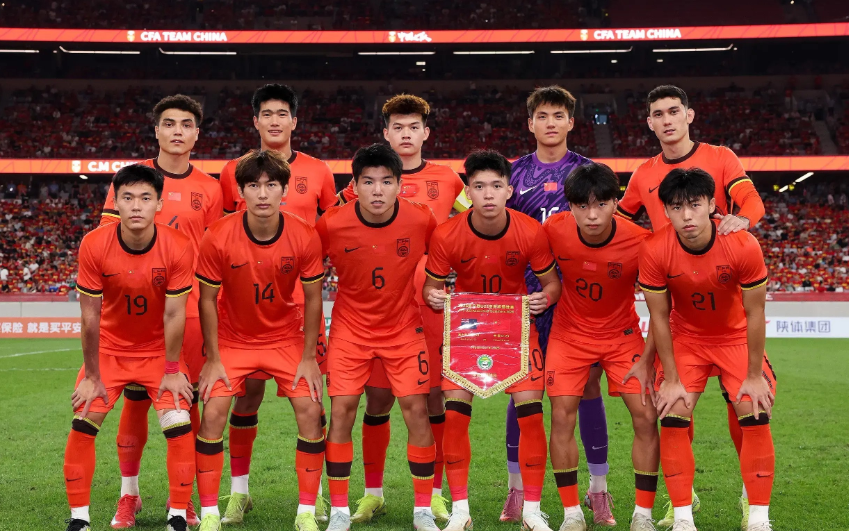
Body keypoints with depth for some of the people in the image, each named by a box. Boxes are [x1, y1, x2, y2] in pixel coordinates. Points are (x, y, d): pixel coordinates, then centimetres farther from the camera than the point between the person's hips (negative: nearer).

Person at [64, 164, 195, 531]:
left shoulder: (179, 247, -22)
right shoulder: (94, 245, -20)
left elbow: (174, 315, -15)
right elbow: (90, 316, -15)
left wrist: (172, 371, -10)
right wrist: (92, 376, -11)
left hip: (159, 351, -1)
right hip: (109, 350, 1)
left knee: (180, 428, -13)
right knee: (82, 425, -9)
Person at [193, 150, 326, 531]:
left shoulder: (305, 238, -19)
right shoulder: (218, 238, -22)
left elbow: (312, 298, -7)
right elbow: (208, 299, -10)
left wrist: (308, 357, -7)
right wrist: (213, 359, -10)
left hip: (286, 337, 1)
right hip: (232, 338, -1)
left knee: (310, 410, -10)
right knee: (212, 413, -12)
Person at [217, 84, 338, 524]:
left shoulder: (318, 172, 7)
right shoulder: (234, 171, 7)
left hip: (303, 298, 0)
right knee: (247, 391, 2)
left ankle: (314, 492, 11)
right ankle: (238, 491, 14)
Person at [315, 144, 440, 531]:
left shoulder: (422, 220, -16)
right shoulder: (332, 224, -17)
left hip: (405, 328, 0)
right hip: (350, 329, 0)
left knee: (416, 408, -3)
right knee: (341, 409, -5)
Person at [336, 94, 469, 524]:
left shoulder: (446, 179, 8)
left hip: (432, 304, 0)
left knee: (433, 398, 3)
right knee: (377, 400, 2)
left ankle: (434, 494, 15)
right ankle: (373, 493, 15)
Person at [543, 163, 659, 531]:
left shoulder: (641, 241, -25)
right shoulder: (554, 229, -21)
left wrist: (647, 360, -13)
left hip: (623, 335, -1)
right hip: (570, 333, 1)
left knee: (646, 417, -8)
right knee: (562, 416, -8)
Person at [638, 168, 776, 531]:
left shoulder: (743, 245, -28)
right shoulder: (654, 250, -25)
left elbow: (754, 313, -17)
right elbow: (659, 317, -14)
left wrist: (754, 376, -13)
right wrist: (671, 379, -12)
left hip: (736, 337, -1)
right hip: (685, 338, 1)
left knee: (755, 418, -11)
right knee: (673, 419, -10)